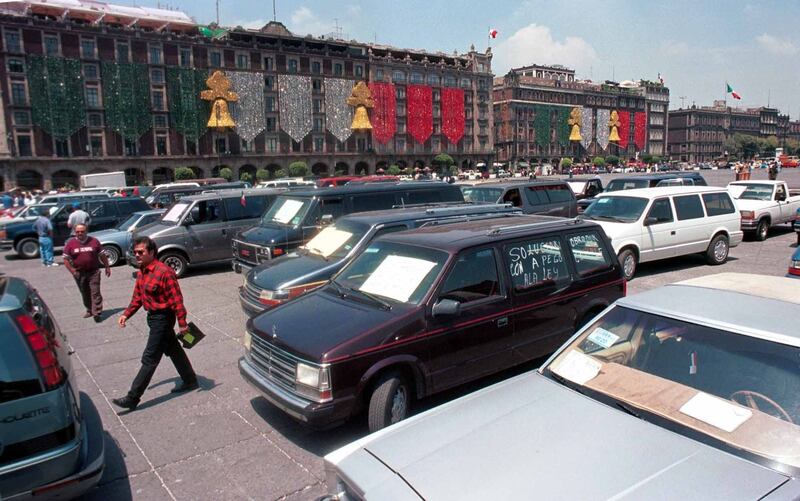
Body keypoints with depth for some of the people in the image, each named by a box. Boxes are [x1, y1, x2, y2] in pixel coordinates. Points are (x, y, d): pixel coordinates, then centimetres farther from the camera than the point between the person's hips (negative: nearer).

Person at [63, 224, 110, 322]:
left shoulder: (94, 241, 0)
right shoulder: (70, 243, 1)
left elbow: (102, 255, 7)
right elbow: (66, 259, 3)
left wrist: (107, 267, 7)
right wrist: (72, 270, -7)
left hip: (93, 272, -2)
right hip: (79, 273, 2)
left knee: (95, 293, -6)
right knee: (85, 294, 14)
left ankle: (96, 313, -6)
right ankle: (89, 310, 30)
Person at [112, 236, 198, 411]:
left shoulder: (164, 272, -22)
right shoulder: (142, 272, 6)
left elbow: (176, 298, -21)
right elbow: (137, 297, 16)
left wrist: (182, 323, -19)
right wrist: (126, 314, 5)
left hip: (163, 318, -9)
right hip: (153, 317, 9)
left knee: (150, 359, -3)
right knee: (174, 350, 20)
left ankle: (132, 398, 4)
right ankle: (190, 381, 34)